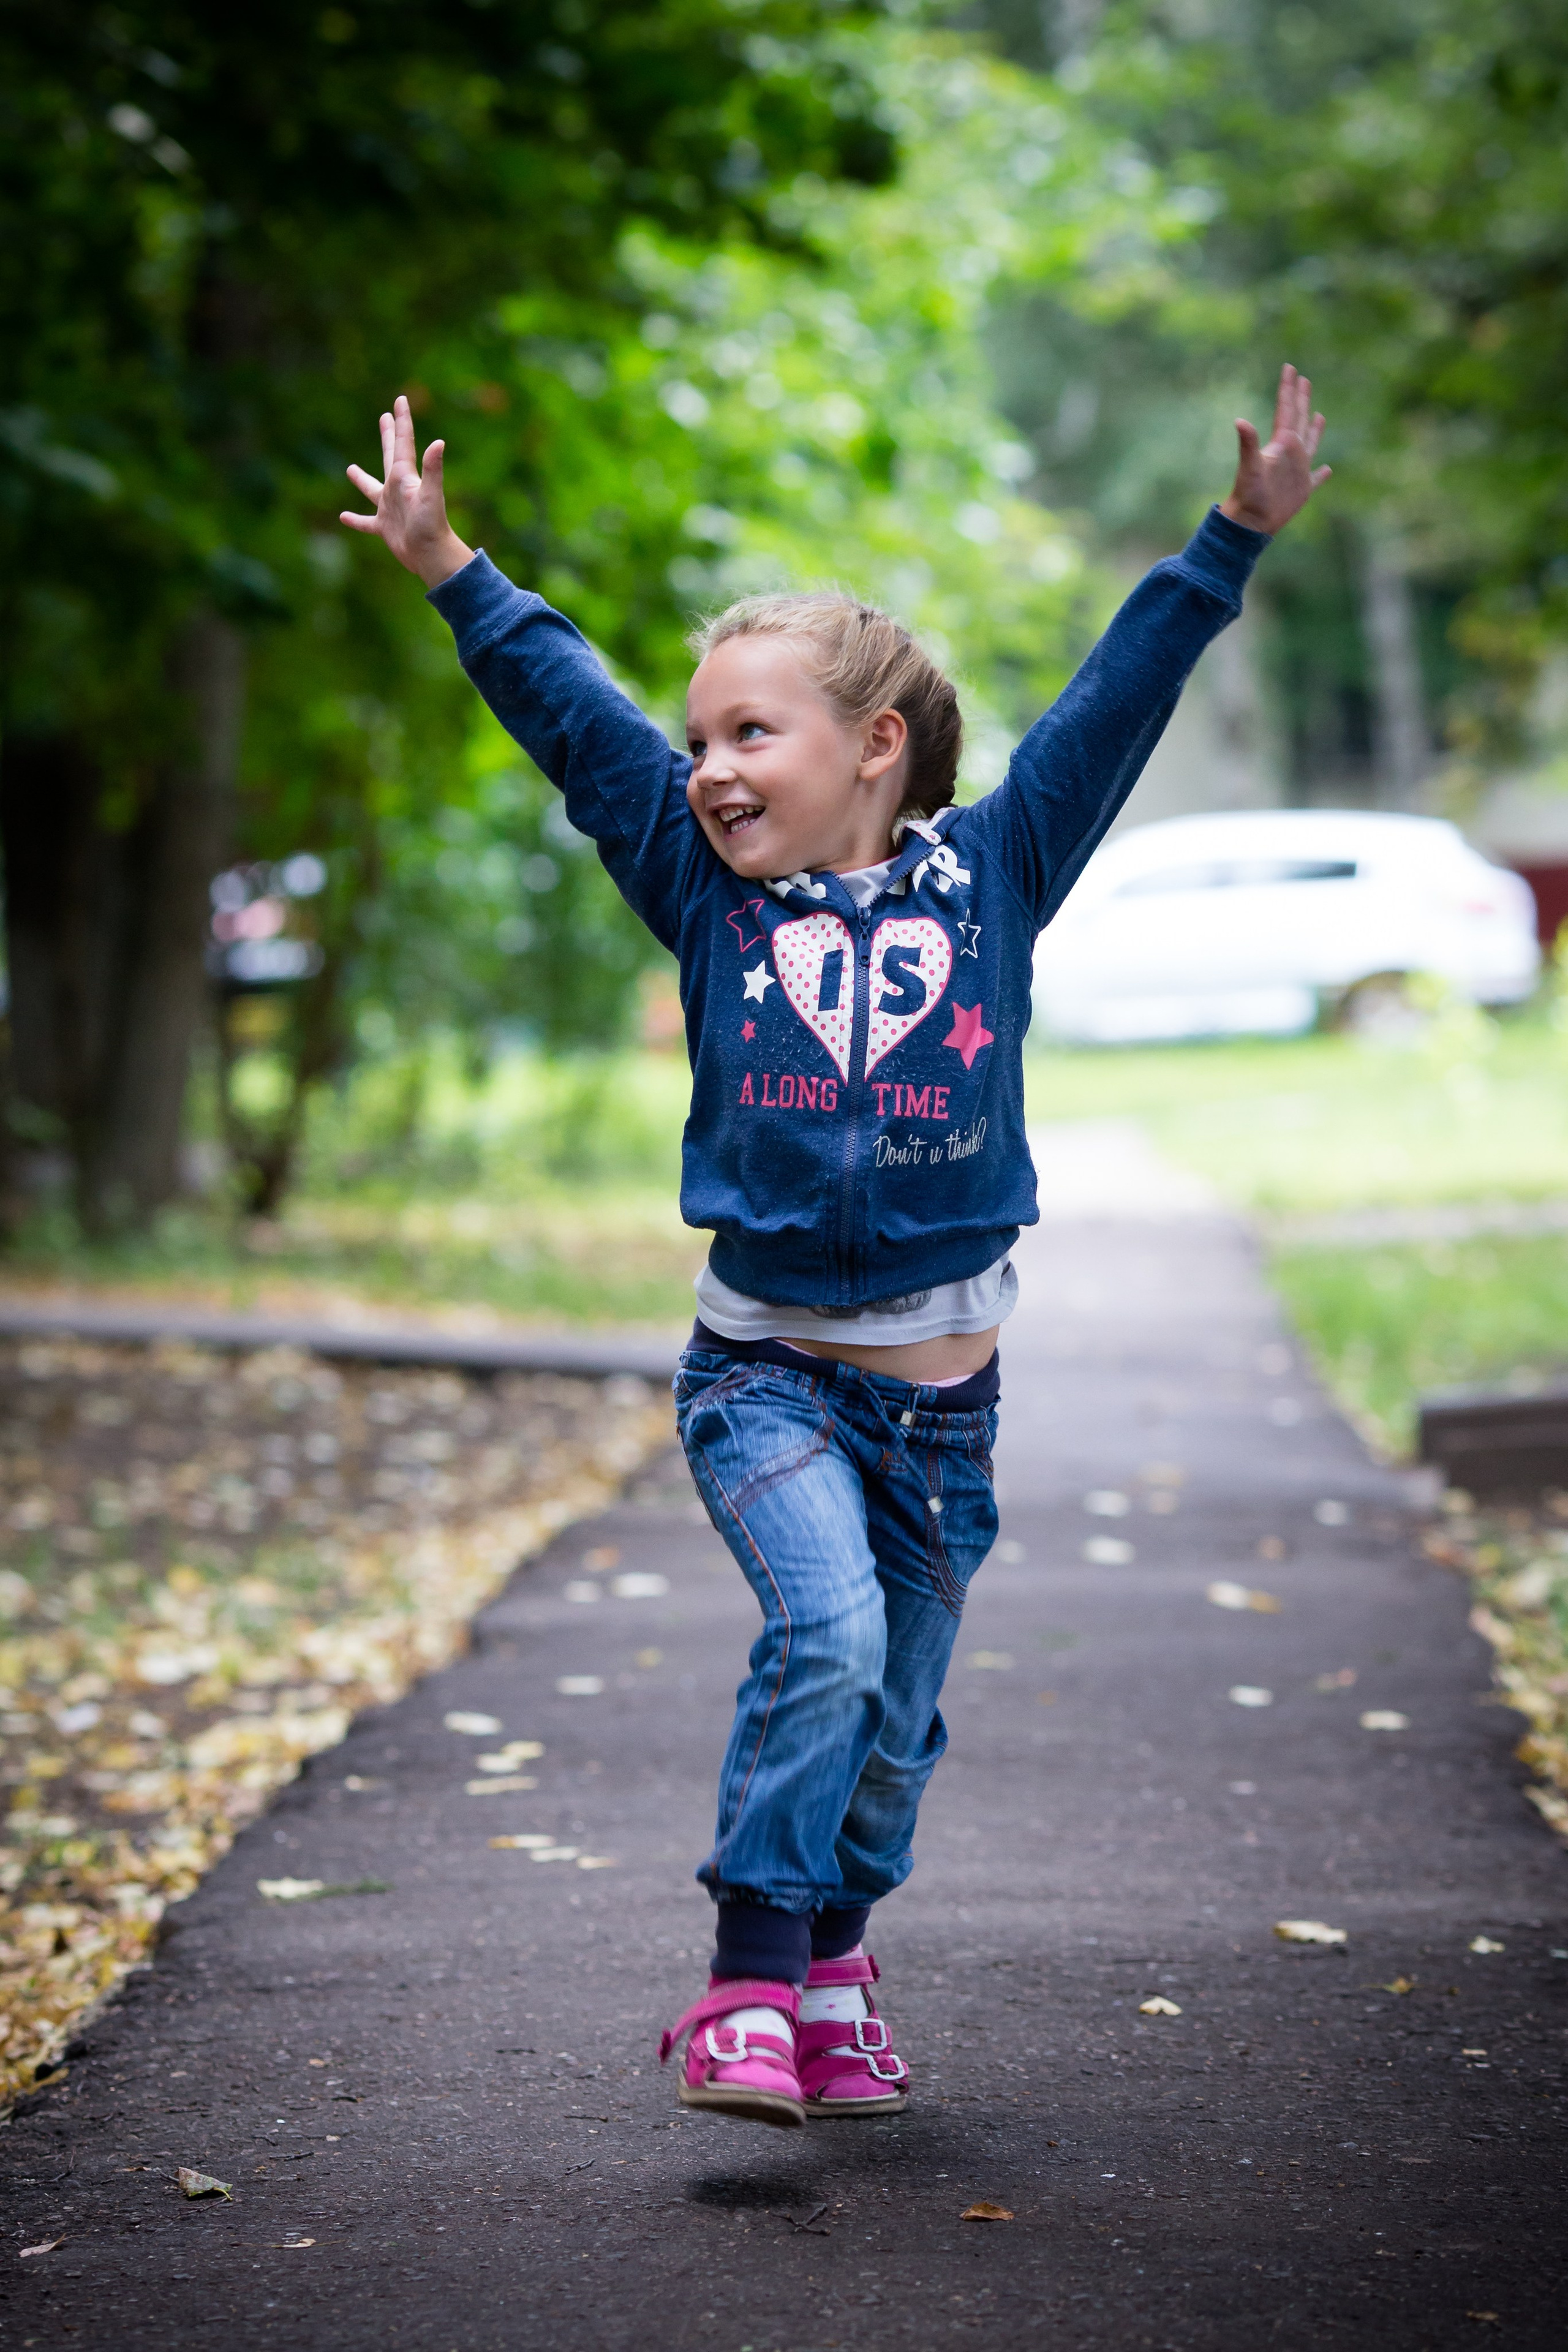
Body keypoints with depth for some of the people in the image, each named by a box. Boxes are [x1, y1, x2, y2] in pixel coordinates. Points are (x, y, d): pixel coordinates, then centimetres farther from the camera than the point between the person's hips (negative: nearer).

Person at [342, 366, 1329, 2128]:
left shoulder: (989, 874, 3)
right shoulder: (713, 895, 3)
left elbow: (1112, 711, 2)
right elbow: (576, 723, 2)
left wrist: (1235, 538, 0)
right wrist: (452, 575, 0)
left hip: (943, 1386, 2)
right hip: (764, 1370, -1)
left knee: (894, 1716, 9)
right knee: (828, 1637, -22)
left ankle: (831, 1949, 33)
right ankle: (750, 1984, -14)